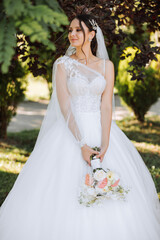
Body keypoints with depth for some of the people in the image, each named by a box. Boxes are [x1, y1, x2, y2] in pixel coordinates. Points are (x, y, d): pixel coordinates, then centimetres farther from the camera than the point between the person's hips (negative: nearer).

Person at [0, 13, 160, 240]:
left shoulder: (106, 65, 4)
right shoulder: (63, 64, -1)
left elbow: (106, 105, -3)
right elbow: (64, 106, -10)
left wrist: (105, 145, -16)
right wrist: (82, 145, -20)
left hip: (100, 129, 2)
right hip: (70, 130, -2)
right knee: (65, 191, -4)